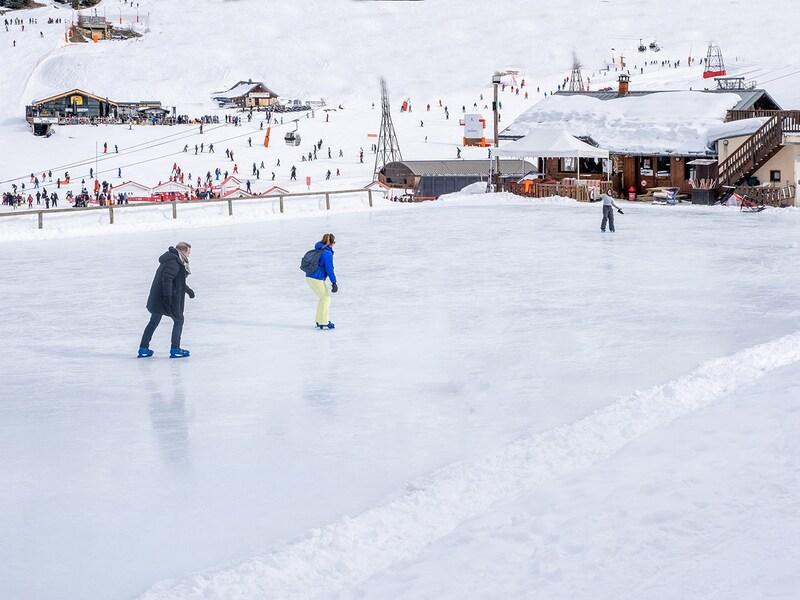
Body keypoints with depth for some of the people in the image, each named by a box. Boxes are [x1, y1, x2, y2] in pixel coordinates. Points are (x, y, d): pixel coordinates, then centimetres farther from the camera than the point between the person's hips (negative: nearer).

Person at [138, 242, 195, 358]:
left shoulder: (174, 260, 16)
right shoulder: (173, 261, -16)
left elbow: (177, 280, 30)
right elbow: (167, 279, -26)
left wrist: (187, 289, 39)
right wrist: (167, 296, -30)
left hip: (156, 297, 10)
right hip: (167, 299, -10)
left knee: (154, 322, 17)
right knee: (179, 320, 5)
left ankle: (143, 349, 21)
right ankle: (175, 349, 8)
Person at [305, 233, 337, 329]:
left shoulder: (318, 250, 12)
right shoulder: (327, 253, -15)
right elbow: (329, 269, -17)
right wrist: (334, 282, -12)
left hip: (309, 277, 9)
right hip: (317, 279, -9)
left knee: (323, 297, 20)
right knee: (326, 298, 3)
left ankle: (320, 320, 27)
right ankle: (323, 323, 5)